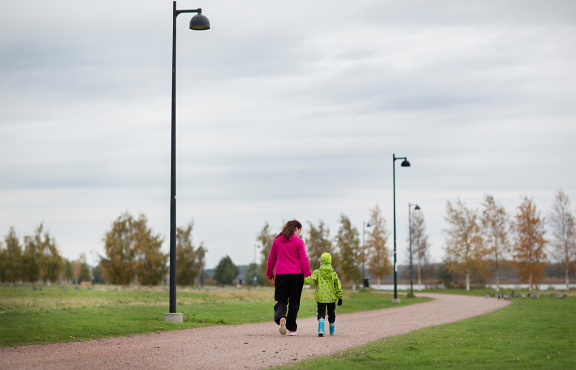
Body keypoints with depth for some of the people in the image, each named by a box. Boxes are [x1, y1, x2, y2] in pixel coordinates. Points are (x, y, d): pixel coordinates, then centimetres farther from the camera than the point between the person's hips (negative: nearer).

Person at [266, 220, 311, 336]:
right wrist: (308, 275, 0)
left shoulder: (277, 241, 7)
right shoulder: (298, 241, -4)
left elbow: (271, 259, 13)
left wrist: (270, 274, 23)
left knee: (281, 301, 6)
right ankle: (291, 329, 9)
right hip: (296, 275, -2)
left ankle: (280, 317, -25)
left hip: (281, 275, 2)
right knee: (294, 301, 8)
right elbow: (304, 260, -6)